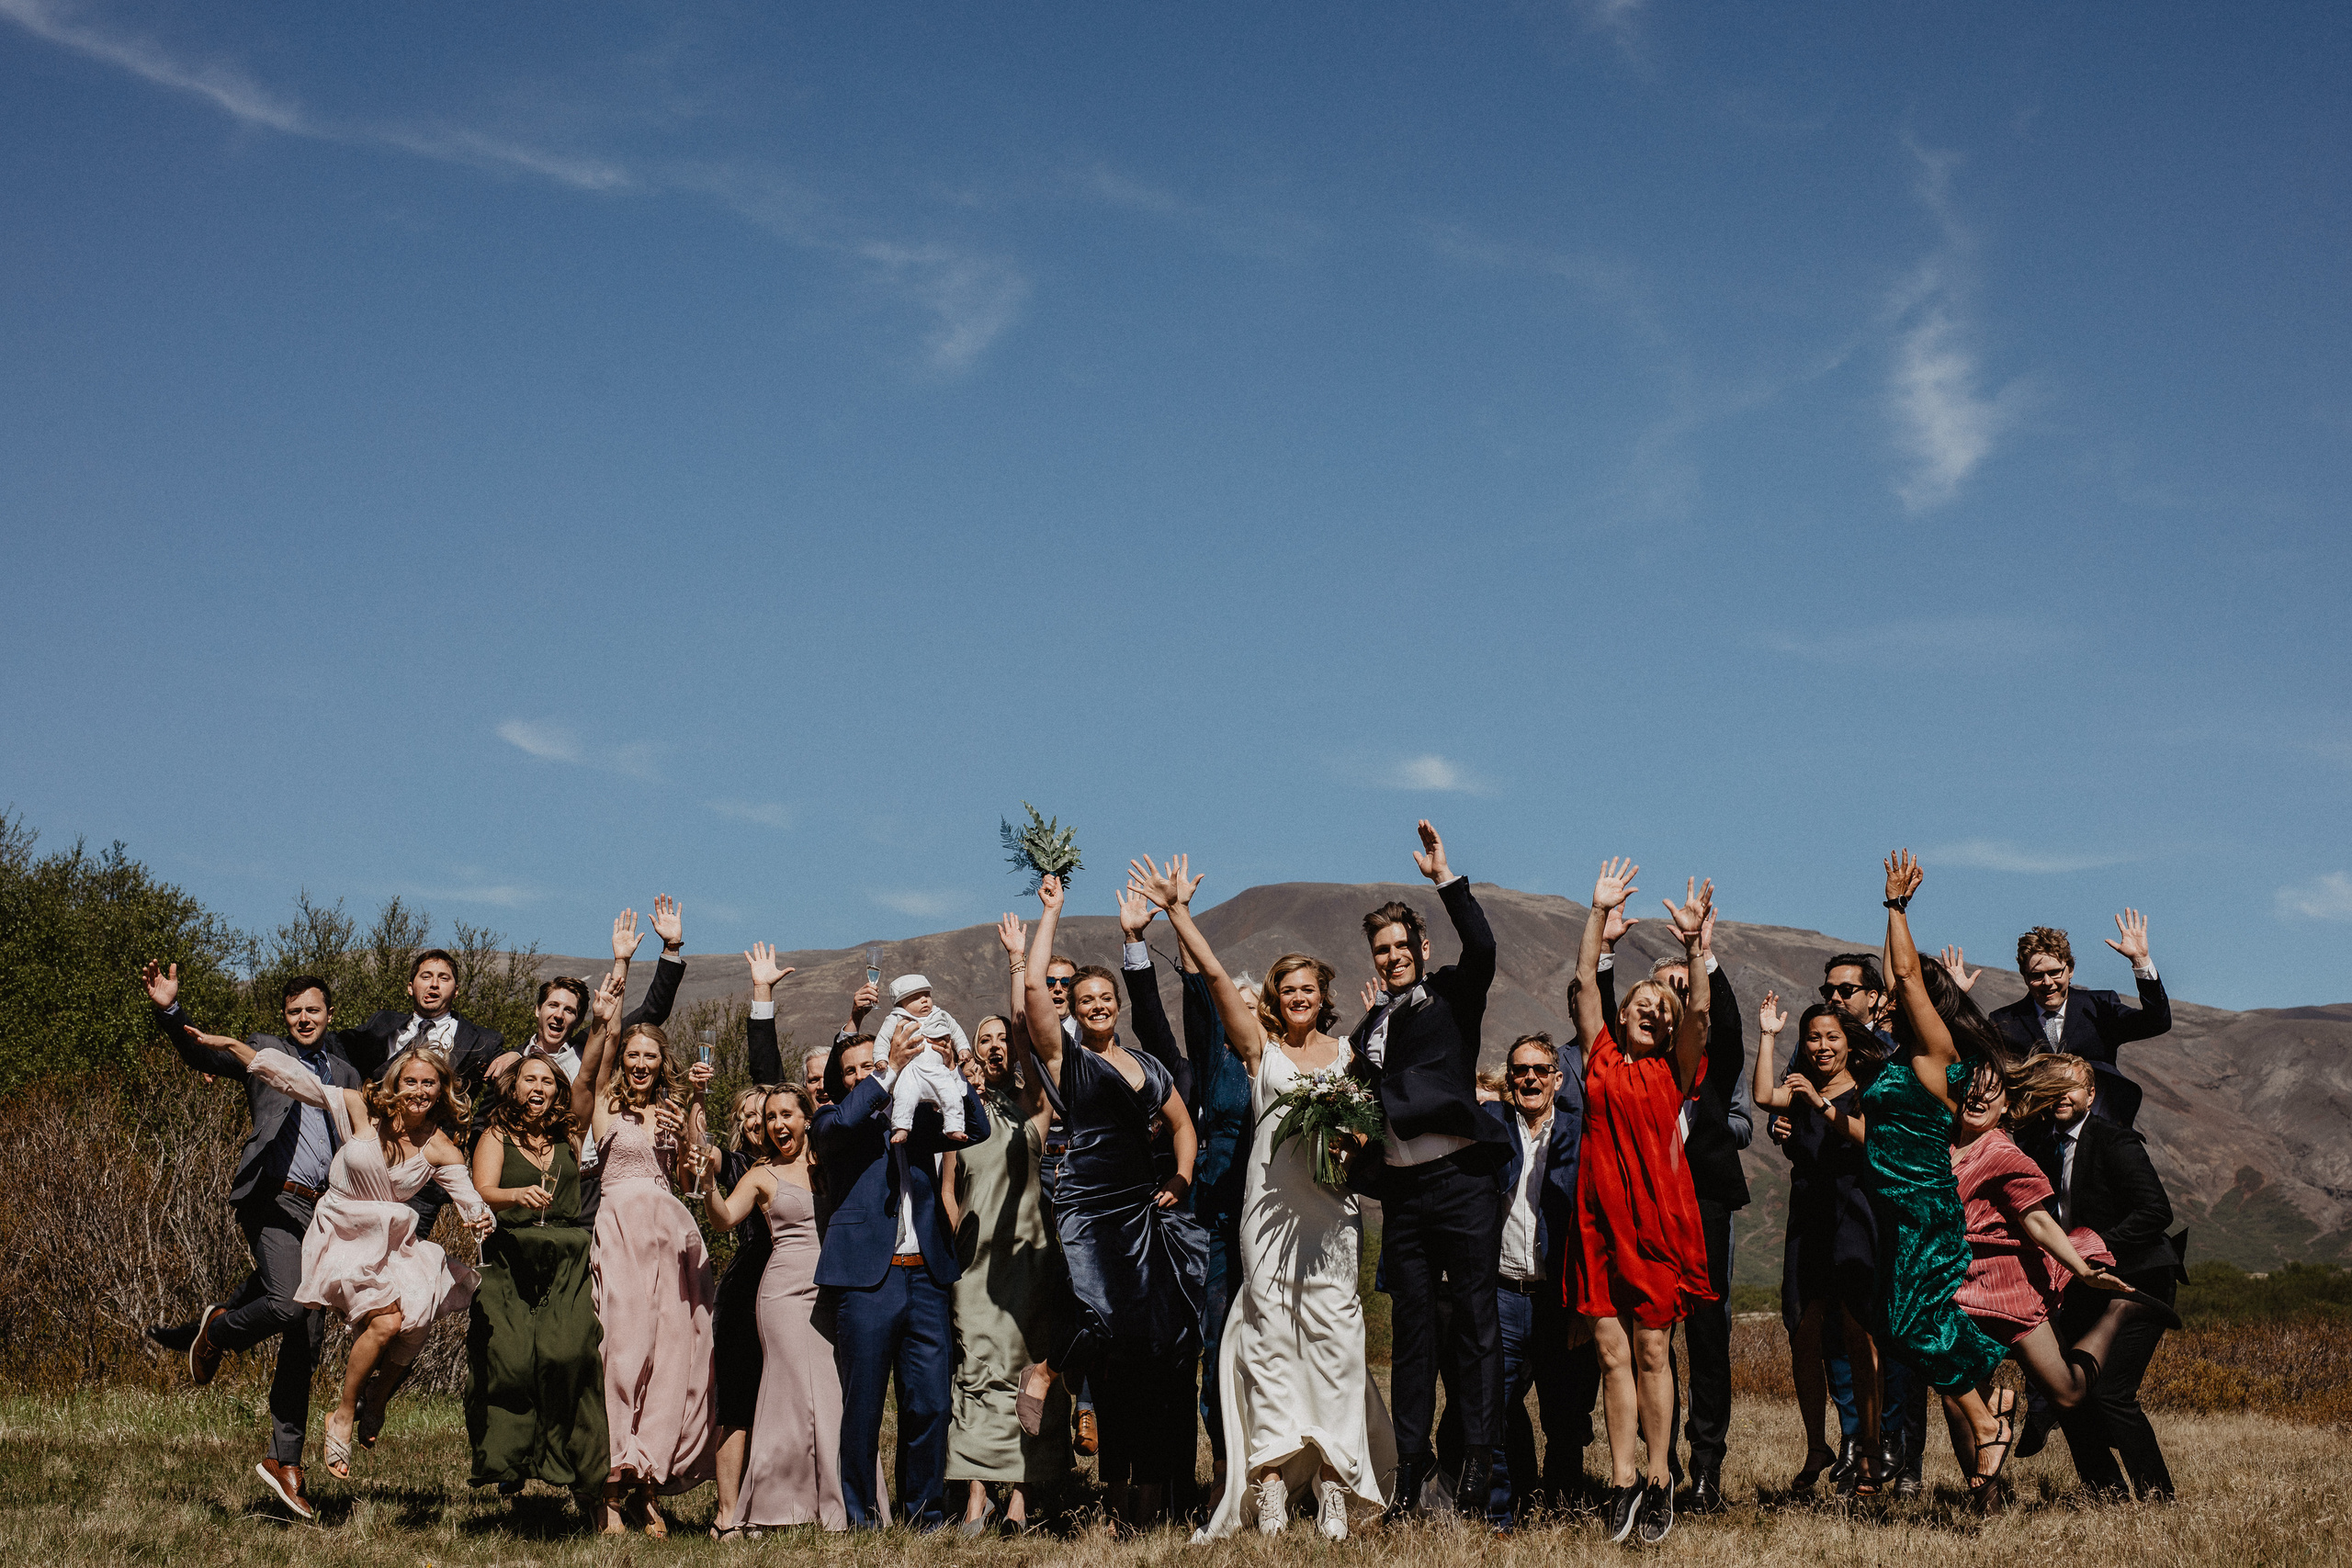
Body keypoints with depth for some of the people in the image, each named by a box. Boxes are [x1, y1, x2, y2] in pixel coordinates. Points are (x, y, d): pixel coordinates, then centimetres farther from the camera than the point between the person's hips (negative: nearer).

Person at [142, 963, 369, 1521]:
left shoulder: (346, 1076, 22)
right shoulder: (263, 1052, 9)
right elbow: (202, 1055, -6)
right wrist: (169, 1012, -23)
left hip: (322, 1210, 5)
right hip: (274, 1200, -5)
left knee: (306, 1337, 3)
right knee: (287, 1303, -27)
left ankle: (285, 1461, 8)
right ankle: (215, 1330, 7)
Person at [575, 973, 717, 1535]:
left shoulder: (673, 1110, 16)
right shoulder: (603, 1105, 6)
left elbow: (692, 1171, 3)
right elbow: (586, 1078, -17)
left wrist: (694, 1110, -8)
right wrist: (603, 1026, -33)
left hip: (671, 1232, 4)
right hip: (620, 1228, -4)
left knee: (672, 1351, 1)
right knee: (622, 1346, -8)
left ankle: (650, 1486, 7)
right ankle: (614, 1486, -5)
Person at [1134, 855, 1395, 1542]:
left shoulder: (1347, 1053, 14)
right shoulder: (1259, 1046, 9)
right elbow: (1214, 974, 3)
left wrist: (1353, 1142, -4)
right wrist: (1177, 911, -1)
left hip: (1332, 1207, 1)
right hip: (1272, 1203, -1)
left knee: (1332, 1331, -4)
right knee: (1270, 1332, -3)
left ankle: (1333, 1484, -3)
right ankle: (1271, 1480, -2)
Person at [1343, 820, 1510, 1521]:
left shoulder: (1452, 998, 5)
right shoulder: (1370, 1025, 18)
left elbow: (1483, 948, -14)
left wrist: (1444, 877, -15)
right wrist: (1362, 1037, 10)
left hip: (1459, 1180, -4)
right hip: (1401, 1193, 5)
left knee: (1475, 1319, -2)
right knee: (1413, 1329, 8)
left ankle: (1480, 1454, 1)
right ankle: (1412, 1462, 12)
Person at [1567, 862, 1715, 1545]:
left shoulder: (1673, 1072, 6)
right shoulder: (1601, 1058, 10)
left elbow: (1700, 1011, -8)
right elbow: (1586, 982, 4)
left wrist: (1696, 944, -18)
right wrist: (1599, 914, -1)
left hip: (1657, 1218, -1)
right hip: (1600, 1216, 1)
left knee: (1651, 1350, 3)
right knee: (1611, 1350, 2)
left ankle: (1659, 1481, 11)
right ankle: (1622, 1482, 7)